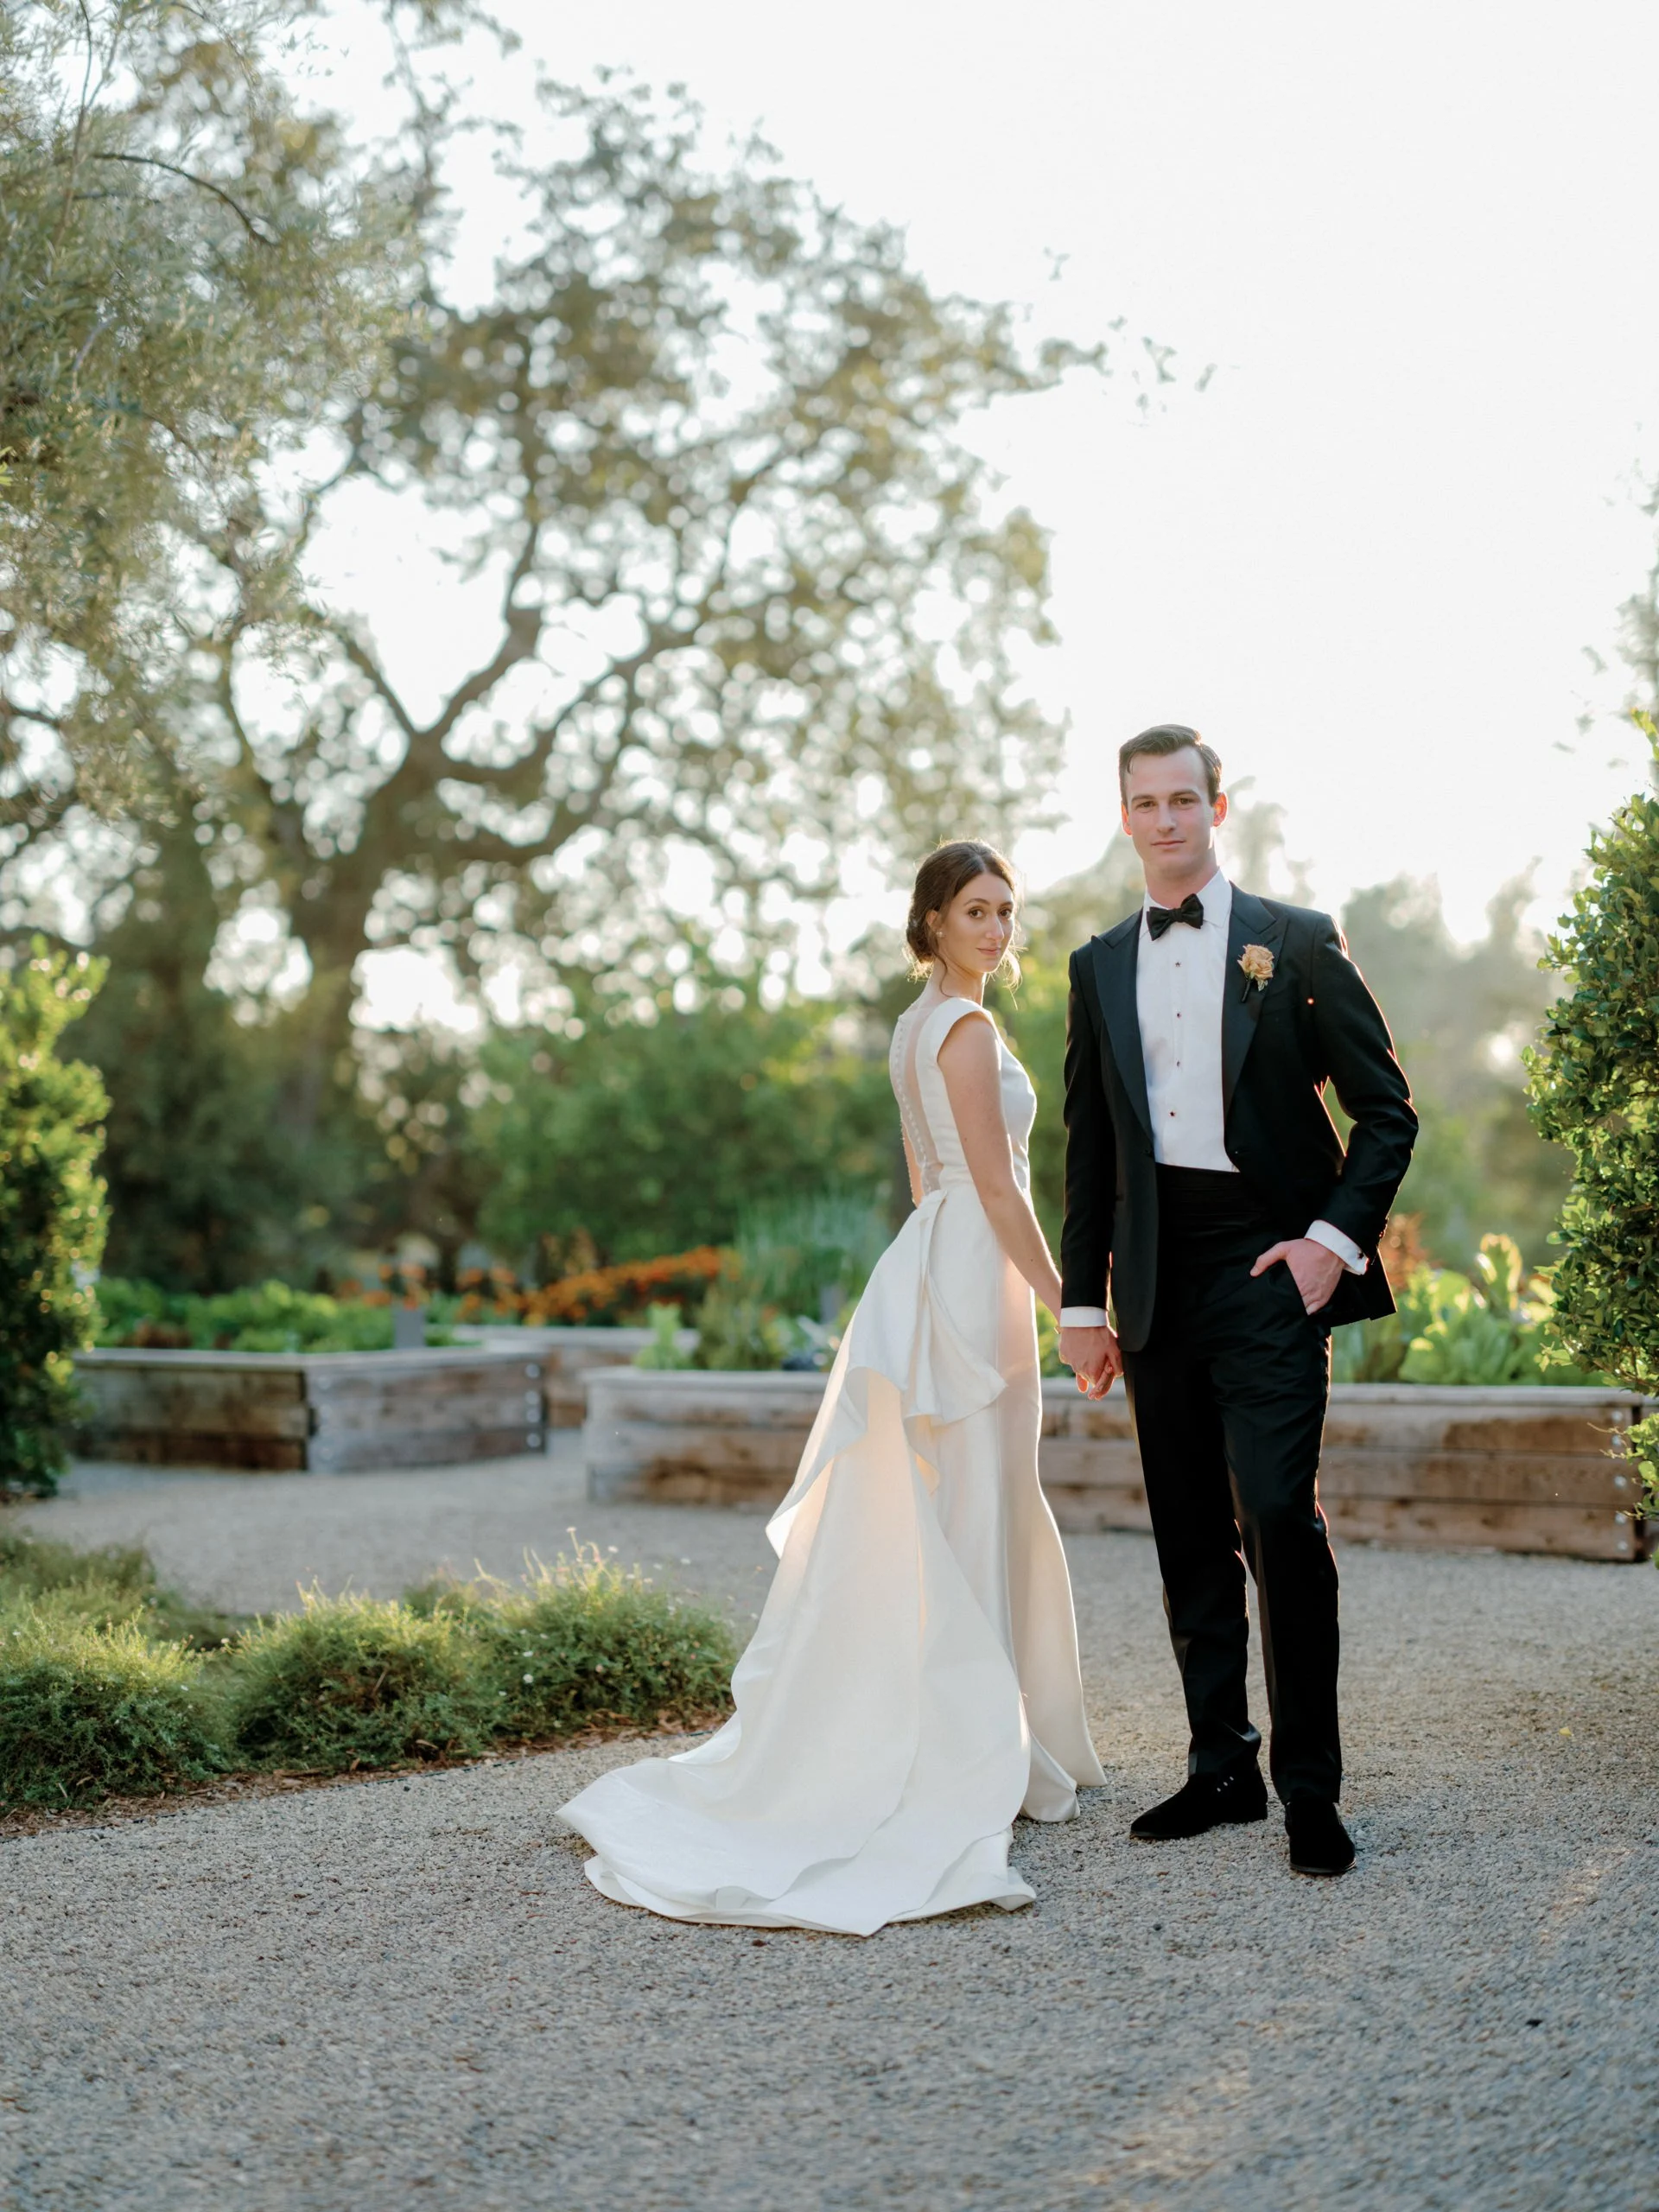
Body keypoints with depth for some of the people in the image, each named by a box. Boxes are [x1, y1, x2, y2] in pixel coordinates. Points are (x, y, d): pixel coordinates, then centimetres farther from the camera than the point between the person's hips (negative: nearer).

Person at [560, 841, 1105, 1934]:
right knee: (965, 1528, -5)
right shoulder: (967, 1027, -14)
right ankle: (963, 1771, 2)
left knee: (980, 1522, 15)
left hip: (932, 1266, 10)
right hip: (973, 1280, -10)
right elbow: (999, 1188, -17)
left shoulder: (919, 1025, 16)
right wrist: (1068, 1305, -13)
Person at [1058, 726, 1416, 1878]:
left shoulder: (1297, 942, 3)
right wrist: (1081, 1299, 12)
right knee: (1189, 1534, 8)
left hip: (1268, 1265, -4)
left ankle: (1312, 1788, -3)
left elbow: (1387, 1110, 3)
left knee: (1278, 1514, -13)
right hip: (1156, 1279, 4)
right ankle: (1222, 1767, 18)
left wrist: (1338, 1239, -10)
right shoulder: (1101, 965, 14)